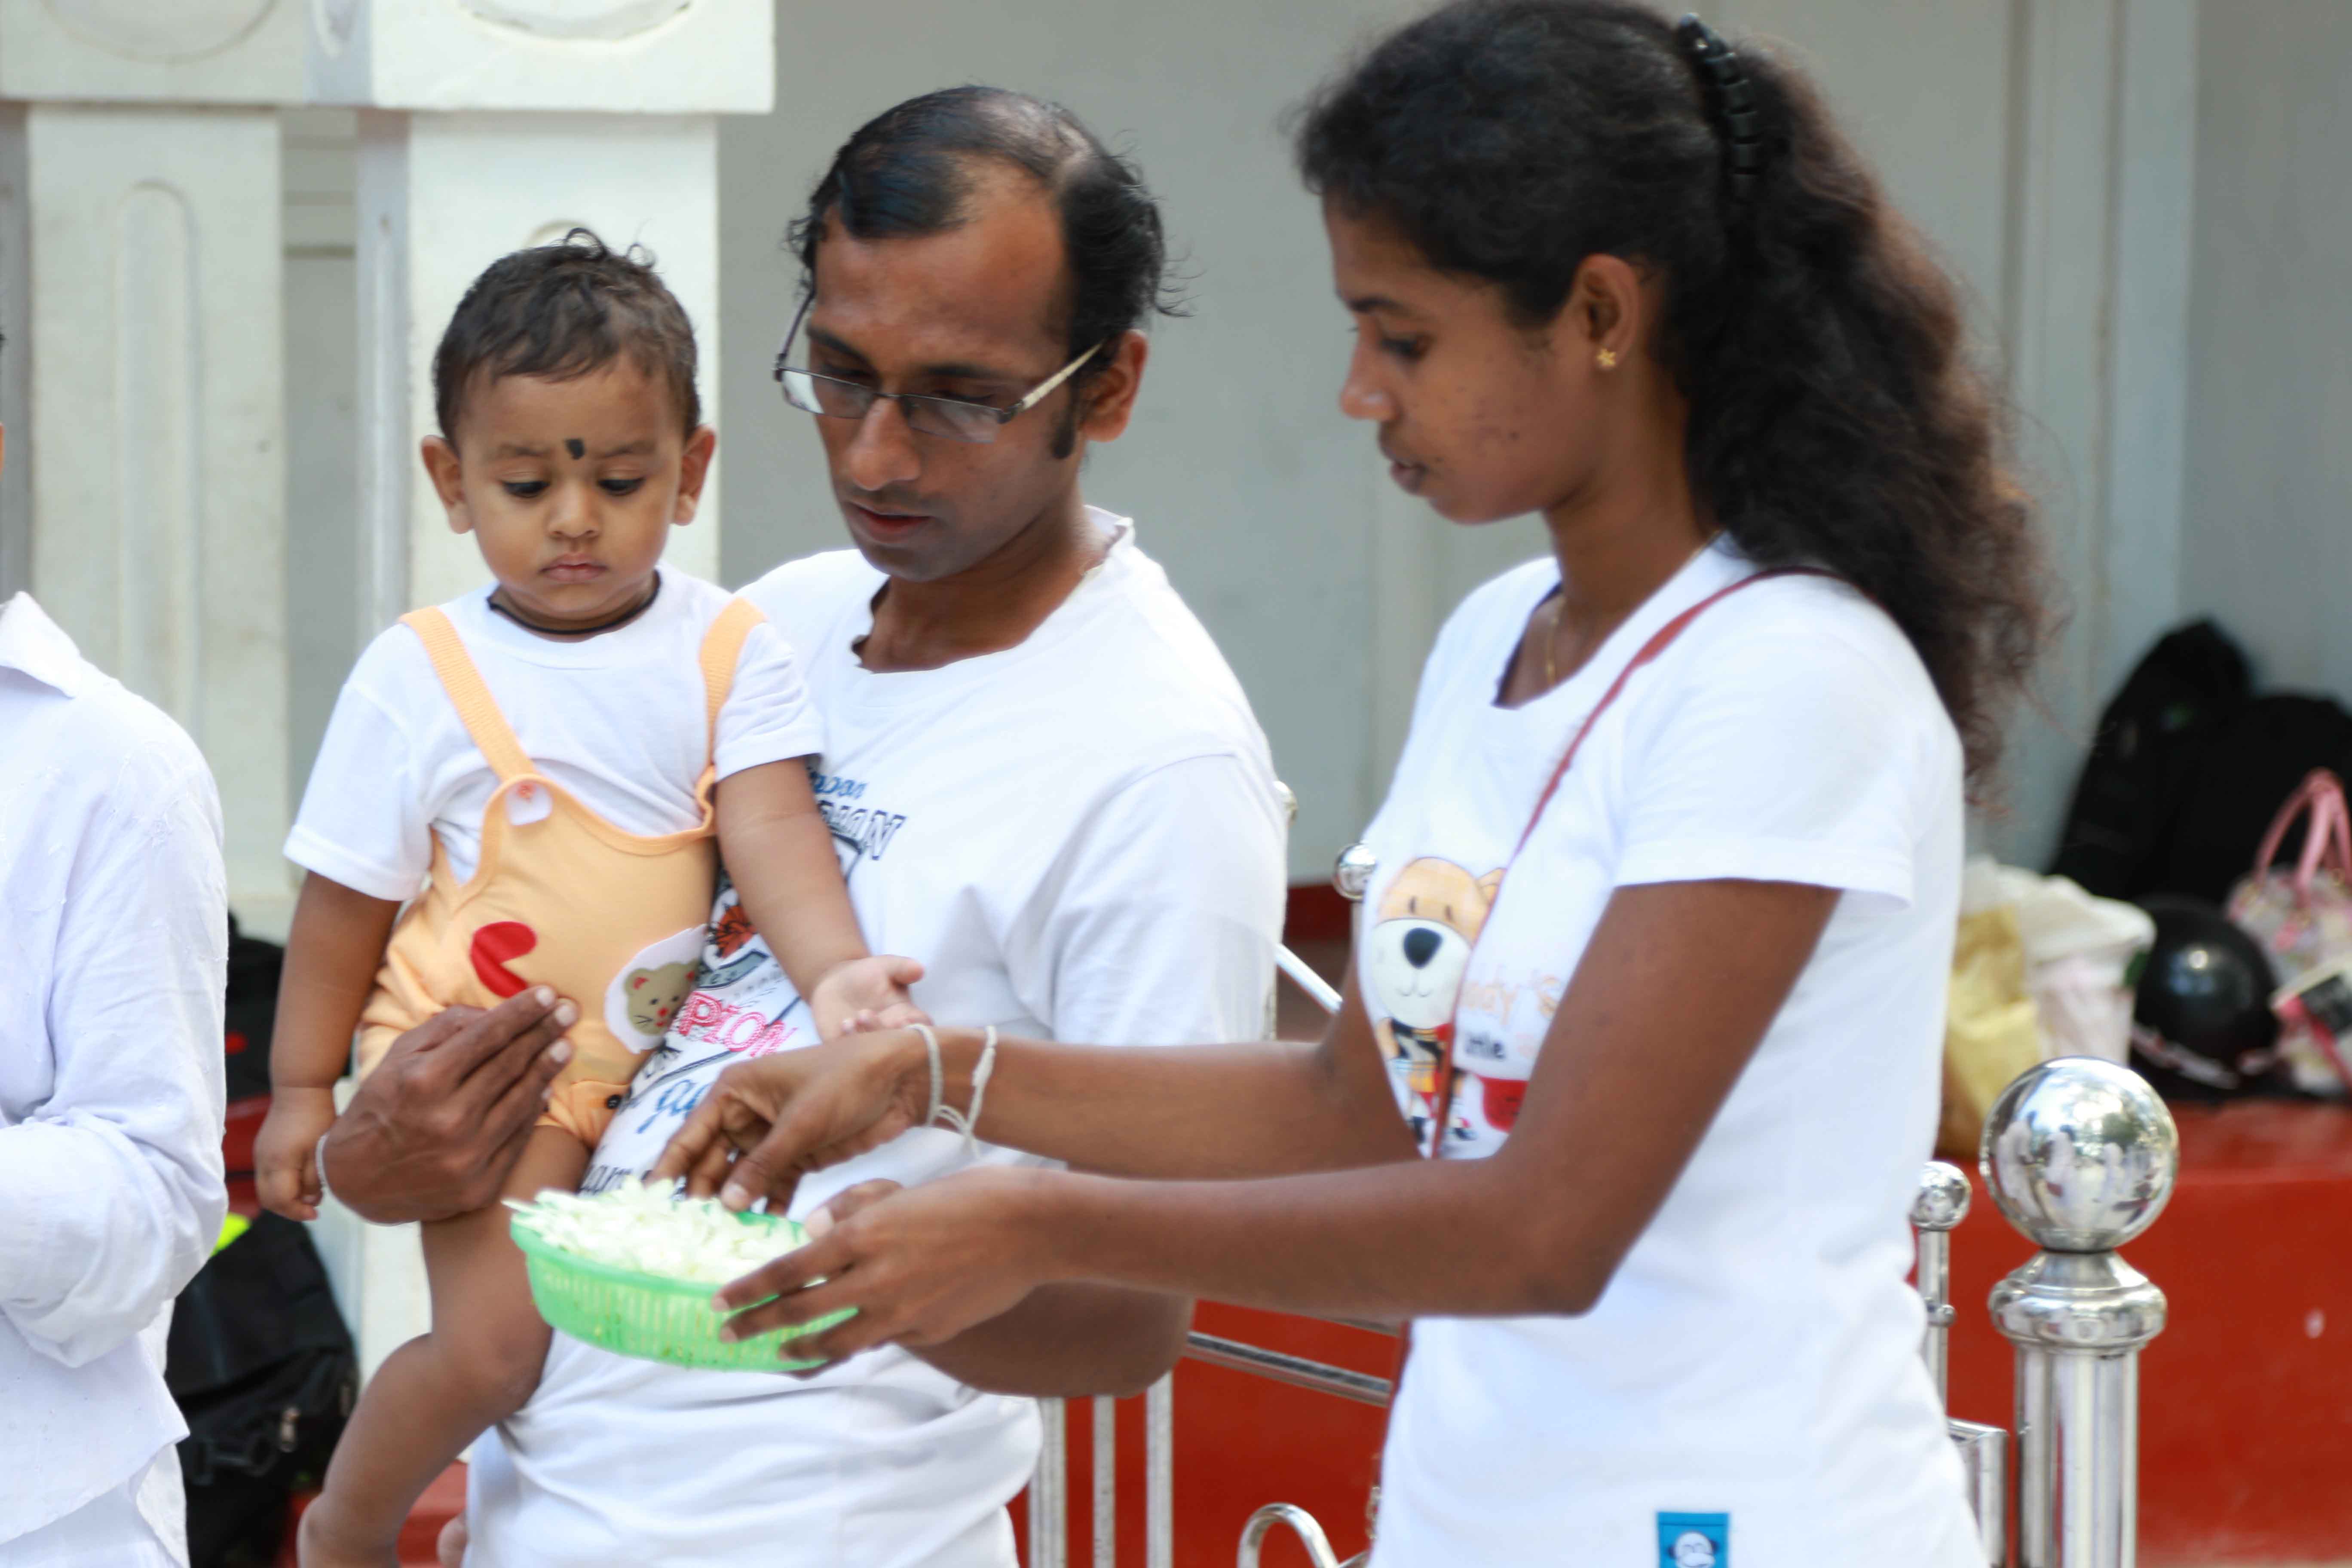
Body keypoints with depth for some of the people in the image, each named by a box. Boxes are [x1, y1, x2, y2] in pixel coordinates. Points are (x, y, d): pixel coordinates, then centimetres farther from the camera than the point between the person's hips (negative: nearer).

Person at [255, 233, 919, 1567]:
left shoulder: (729, 648, -1)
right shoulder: (420, 675, -5)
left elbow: (773, 828, -14)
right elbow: (347, 900, 2)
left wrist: (835, 973, -32)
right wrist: (303, 1087, 4)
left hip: (650, 1050, 3)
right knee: (494, 1345, -15)